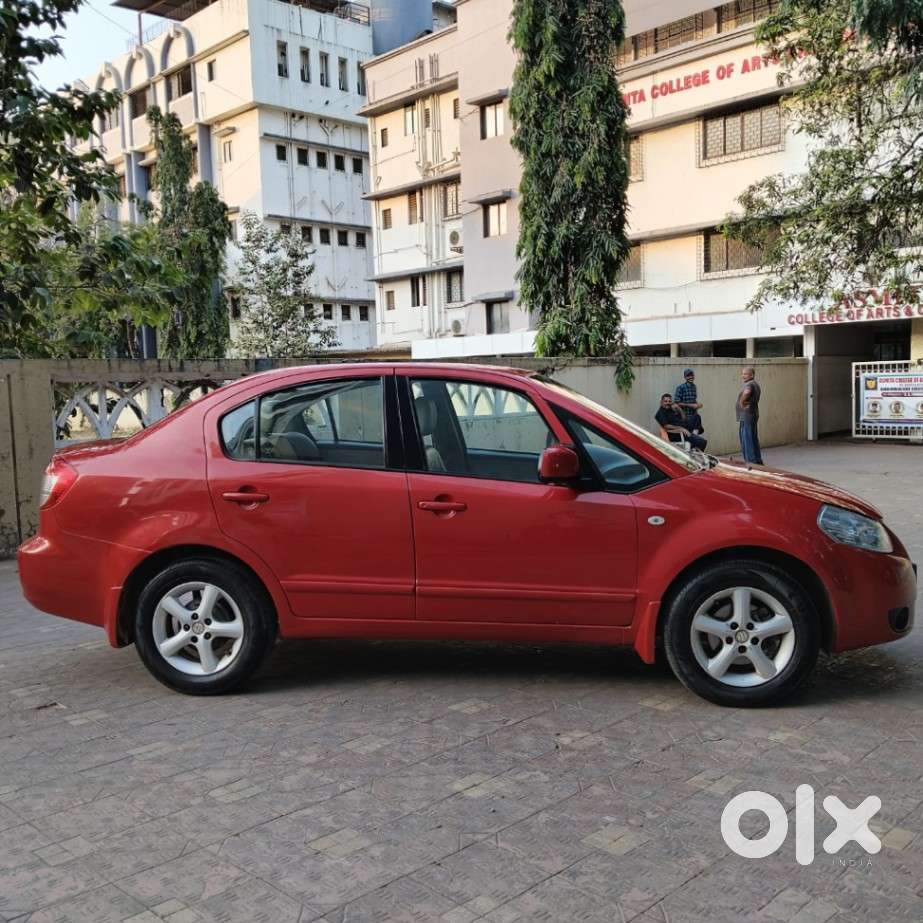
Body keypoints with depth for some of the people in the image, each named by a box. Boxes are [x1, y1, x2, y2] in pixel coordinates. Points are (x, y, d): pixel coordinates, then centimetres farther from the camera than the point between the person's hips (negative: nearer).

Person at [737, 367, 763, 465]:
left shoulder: (749, 384, -16)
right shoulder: (755, 384, 19)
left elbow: (746, 393, -39)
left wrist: (741, 402, -23)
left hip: (746, 417, -11)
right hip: (752, 415, 11)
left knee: (747, 441, -7)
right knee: (753, 439, 16)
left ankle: (751, 462, -6)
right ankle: (758, 461, 23)